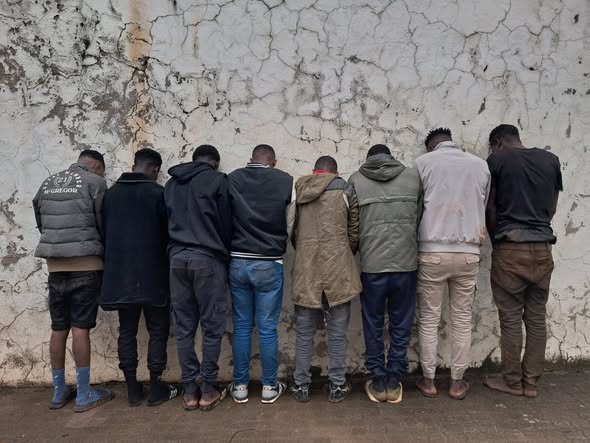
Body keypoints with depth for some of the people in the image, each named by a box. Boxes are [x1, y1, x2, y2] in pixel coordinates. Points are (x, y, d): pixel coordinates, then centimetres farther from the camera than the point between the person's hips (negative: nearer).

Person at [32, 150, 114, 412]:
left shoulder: (47, 184, 15)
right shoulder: (94, 181, -2)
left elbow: (40, 223, 17)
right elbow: (104, 222, -2)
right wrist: (102, 250, 14)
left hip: (55, 264, 6)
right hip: (85, 263, -5)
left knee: (58, 329, 11)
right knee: (80, 327, -3)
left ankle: (59, 392, 21)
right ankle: (84, 395, 5)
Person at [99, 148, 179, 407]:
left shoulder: (111, 194, 7)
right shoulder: (157, 193, -8)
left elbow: (104, 232, 11)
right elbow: (168, 233, -5)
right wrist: (168, 267, 9)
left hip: (119, 273, 5)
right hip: (152, 274, -4)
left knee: (127, 331, 11)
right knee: (158, 329, 7)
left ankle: (133, 389, 17)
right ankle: (155, 388, 10)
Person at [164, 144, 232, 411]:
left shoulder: (171, 183, 16)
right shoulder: (217, 180, 0)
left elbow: (167, 223, 16)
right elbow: (226, 224, 0)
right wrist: (225, 259, 11)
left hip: (177, 258, 5)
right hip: (207, 258, -5)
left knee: (184, 327, 9)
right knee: (212, 326, 4)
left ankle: (189, 390, 16)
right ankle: (209, 390, 11)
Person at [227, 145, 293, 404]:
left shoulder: (232, 179, 1)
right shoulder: (285, 181, -3)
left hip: (237, 262, 2)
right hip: (269, 264, -2)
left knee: (241, 326, 12)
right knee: (268, 328, 8)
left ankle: (240, 386, 22)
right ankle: (269, 387, 20)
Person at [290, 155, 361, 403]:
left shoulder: (298, 190, 7)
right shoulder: (344, 189, 0)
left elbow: (292, 233, 12)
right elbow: (354, 233, 4)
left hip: (305, 270, 2)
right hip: (337, 270, -2)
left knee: (304, 333, 12)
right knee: (337, 333, 10)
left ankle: (301, 386, 21)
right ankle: (337, 386, 20)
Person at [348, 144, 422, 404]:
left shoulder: (355, 180, 2)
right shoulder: (413, 176, 6)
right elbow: (419, 218, 10)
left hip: (371, 265, -1)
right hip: (406, 263, 1)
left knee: (373, 326, 12)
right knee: (401, 326, 13)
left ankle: (378, 383, 20)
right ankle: (394, 382, 20)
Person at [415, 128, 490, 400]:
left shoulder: (423, 162, 1)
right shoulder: (480, 165, 9)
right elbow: (483, 207, 14)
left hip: (432, 251, -2)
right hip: (468, 252, 2)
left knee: (429, 319, 9)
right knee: (462, 319, 12)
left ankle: (428, 381, 18)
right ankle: (457, 382, 22)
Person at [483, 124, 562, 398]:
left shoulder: (497, 160, -1)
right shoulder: (551, 160, 10)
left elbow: (490, 208, 3)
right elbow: (552, 207, 14)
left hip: (510, 249, -4)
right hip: (542, 249, 5)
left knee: (511, 318, 4)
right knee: (537, 318, 10)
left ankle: (512, 381, 14)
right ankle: (531, 382, 19)